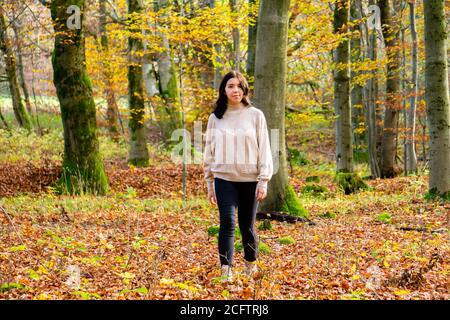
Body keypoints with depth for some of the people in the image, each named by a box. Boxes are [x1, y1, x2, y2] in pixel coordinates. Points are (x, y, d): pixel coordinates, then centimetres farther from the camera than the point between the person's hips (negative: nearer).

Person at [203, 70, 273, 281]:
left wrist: (264, 181, -7)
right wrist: (209, 183, 9)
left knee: (247, 226, 7)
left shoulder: (255, 115, 2)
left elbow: (264, 149, 0)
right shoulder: (215, 118, 6)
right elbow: (210, 151, 10)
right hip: (224, 179, 0)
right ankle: (226, 270, -17)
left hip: (250, 180, 0)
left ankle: (251, 265, 31)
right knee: (228, 222, -16)